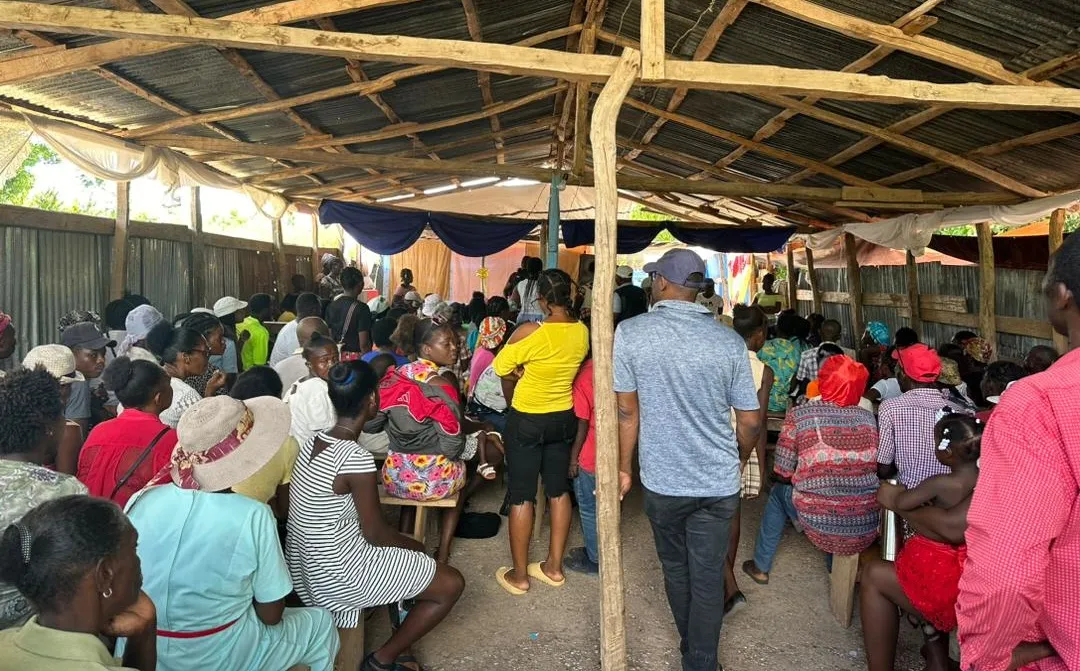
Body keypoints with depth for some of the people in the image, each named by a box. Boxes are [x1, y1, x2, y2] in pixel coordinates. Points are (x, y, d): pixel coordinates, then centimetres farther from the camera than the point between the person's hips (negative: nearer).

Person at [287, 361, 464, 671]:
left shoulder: (313, 441, -1)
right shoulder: (356, 458, -27)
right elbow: (375, 534, -17)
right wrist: (414, 545, 3)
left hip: (305, 563, 9)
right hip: (337, 573, -9)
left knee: (411, 549, 26)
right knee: (452, 584, 1)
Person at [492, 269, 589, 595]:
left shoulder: (529, 332, -23)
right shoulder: (582, 331, -6)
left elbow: (501, 367, -11)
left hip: (527, 420, -5)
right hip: (564, 418, 6)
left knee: (522, 495, 6)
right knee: (559, 490, 16)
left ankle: (519, 574, 17)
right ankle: (554, 567, 28)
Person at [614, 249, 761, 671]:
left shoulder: (631, 333, -11)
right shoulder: (730, 342, -7)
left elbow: (627, 410, -5)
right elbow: (750, 421, -2)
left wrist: (623, 467, 8)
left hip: (662, 479, 0)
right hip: (718, 481, 0)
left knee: (675, 569, 22)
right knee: (708, 578, 12)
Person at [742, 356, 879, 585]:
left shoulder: (799, 414, -7)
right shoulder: (868, 417, 2)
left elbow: (783, 474, -3)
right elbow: (879, 470, 11)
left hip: (820, 525, -3)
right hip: (866, 531, 3)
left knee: (779, 491, 27)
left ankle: (760, 567, 35)